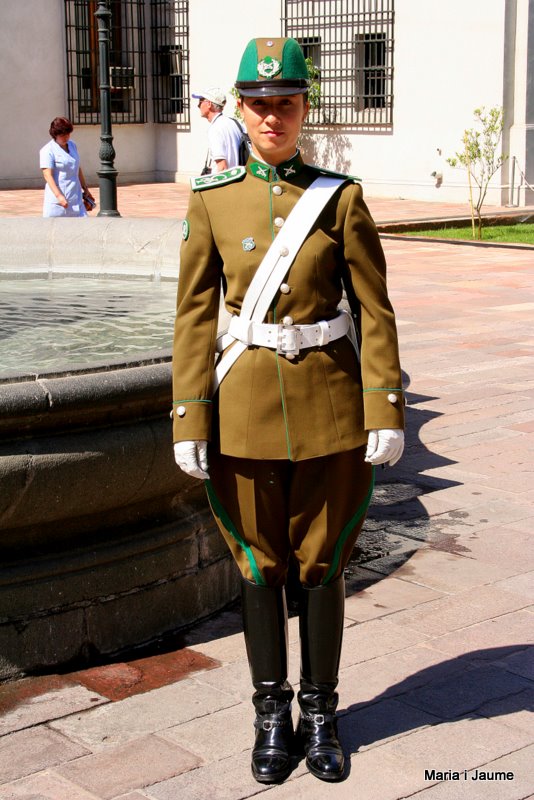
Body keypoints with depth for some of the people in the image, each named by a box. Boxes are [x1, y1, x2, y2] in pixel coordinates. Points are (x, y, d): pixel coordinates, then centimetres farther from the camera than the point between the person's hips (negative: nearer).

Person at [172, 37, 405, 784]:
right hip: (247, 406, 1)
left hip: (329, 403, 0)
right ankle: (273, 715, 26)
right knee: (260, 563, 9)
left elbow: (375, 311, -2)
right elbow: (194, 315, 0)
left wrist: (387, 411, -8)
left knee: (322, 562, 9)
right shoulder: (211, 200, 0)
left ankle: (320, 713, 25)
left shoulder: (341, 197, -2)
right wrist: (189, 419, -4)